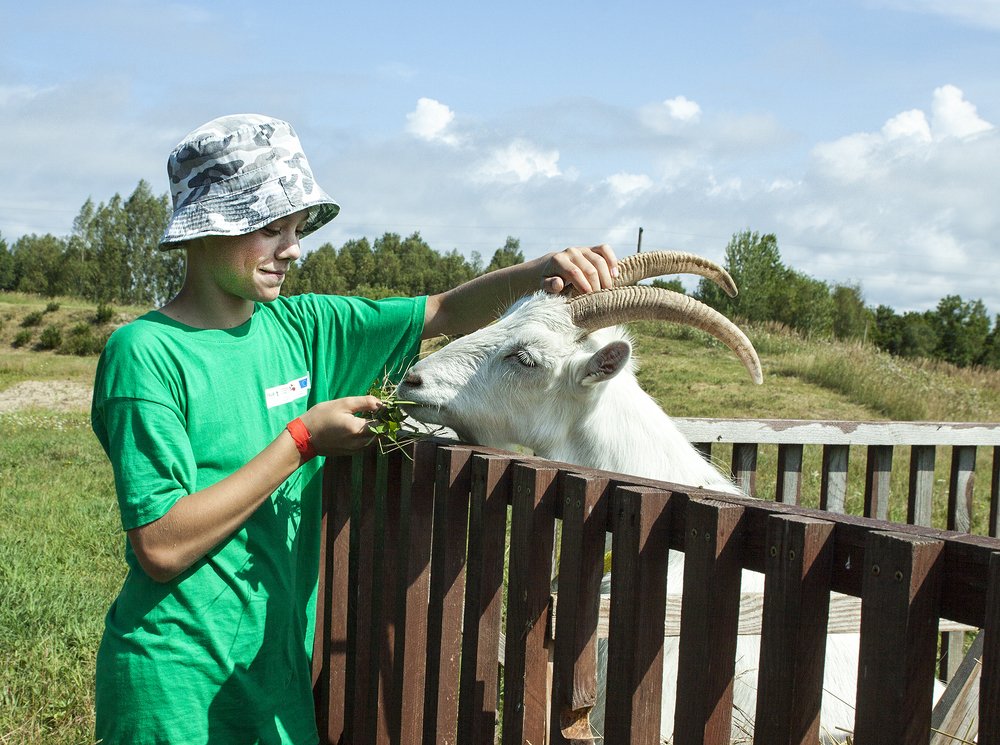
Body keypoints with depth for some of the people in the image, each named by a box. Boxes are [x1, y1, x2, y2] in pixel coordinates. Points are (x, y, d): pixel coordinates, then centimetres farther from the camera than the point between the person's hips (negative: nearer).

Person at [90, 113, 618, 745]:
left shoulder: (300, 327, 3)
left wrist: (536, 274, -13)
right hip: (178, 682, -6)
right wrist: (300, 441, -18)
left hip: (281, 661, 6)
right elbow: (160, 548, -22)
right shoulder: (145, 352, -15)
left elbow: (445, 313, 6)